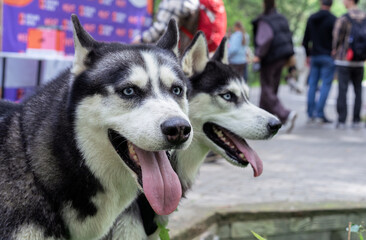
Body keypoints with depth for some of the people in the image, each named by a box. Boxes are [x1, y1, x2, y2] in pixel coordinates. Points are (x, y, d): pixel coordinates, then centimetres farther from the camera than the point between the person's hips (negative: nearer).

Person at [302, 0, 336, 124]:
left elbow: (306, 40, 12)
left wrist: (308, 55, 21)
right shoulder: (333, 20, -10)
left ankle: (310, 113, 11)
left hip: (314, 57, 5)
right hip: (328, 57, -5)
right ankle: (320, 114, -9)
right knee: (326, 85, -3)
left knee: (312, 85, 10)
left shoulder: (311, 19, 7)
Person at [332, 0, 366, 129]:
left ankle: (341, 120, -1)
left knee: (342, 90, 0)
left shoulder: (343, 19, -14)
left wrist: (335, 50, 12)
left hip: (344, 60, -4)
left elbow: (337, 37, -8)